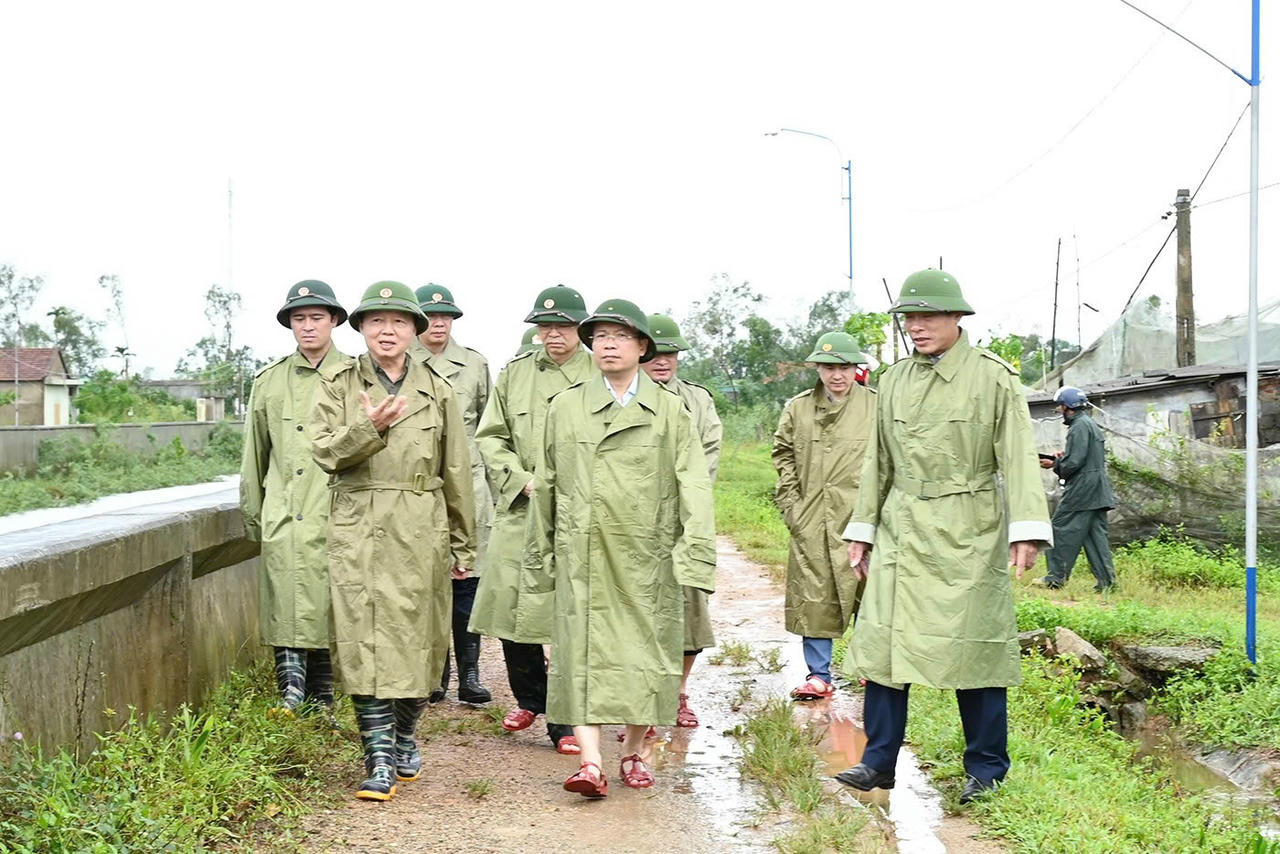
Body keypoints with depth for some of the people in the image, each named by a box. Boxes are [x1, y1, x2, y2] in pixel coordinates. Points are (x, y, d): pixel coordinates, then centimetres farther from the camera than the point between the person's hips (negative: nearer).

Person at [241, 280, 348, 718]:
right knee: (288, 611, -8)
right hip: (284, 517, 2)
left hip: (337, 516, -1)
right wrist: (251, 515, 18)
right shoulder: (268, 381, 13)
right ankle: (291, 697, -10)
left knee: (330, 610, 1)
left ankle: (322, 705, 10)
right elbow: (254, 454, 18)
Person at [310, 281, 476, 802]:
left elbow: (457, 473, 10)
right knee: (364, 640, -6)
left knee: (416, 639, 5)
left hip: (421, 532, 1)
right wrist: (368, 428, -21)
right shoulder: (338, 384, 6)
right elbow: (324, 452, -3)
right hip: (357, 530, -1)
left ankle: (405, 737, 26)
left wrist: (463, 545, 11)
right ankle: (380, 759, -3)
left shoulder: (436, 391, 8)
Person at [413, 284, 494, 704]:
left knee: (466, 579, 0)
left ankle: (469, 675, 7)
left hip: (467, 484, 1)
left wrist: (495, 486, 11)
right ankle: (433, 675, 13)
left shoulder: (475, 364, 11)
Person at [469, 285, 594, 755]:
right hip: (520, 511, 3)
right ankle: (529, 699, 28)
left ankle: (566, 722, 10)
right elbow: (490, 438, 11)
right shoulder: (514, 373, 11)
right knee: (514, 607, 3)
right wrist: (523, 480, -4)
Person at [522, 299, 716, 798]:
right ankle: (590, 764, -12)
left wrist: (696, 552, -13)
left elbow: (693, 485, -1)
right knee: (582, 647, -9)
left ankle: (635, 752, 21)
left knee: (645, 650, 5)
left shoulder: (670, 411, 6)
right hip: (583, 555, 0)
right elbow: (547, 487, 13)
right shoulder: (564, 409, 10)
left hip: (648, 555, 0)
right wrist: (539, 559, 13)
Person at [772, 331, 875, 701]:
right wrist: (790, 503, 6)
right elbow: (783, 454, 14)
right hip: (812, 520, 2)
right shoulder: (798, 408, 7)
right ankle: (818, 675, 11)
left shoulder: (877, 406, 0)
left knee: (867, 592, 5)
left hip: (862, 517, -2)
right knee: (814, 594, 3)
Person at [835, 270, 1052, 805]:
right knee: (882, 639, 1)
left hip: (968, 535, -4)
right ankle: (879, 762, 11)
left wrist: (1026, 529, -20)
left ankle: (986, 768, 15)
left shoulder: (994, 378, -3)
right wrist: (862, 530, 16)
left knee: (974, 646, 2)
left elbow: (1017, 458, -10)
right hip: (901, 533, 5)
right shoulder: (894, 381, 11)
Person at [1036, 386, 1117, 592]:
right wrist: (1062, 459, 14)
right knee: (1096, 533, 8)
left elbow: (1074, 462, -19)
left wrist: (1054, 464, -3)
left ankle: (1056, 577, -1)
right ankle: (1106, 580, 5)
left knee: (1062, 530, -3)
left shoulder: (1079, 427, -13)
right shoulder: (1092, 426, 19)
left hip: (1082, 490, -10)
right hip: (1097, 491, 10)